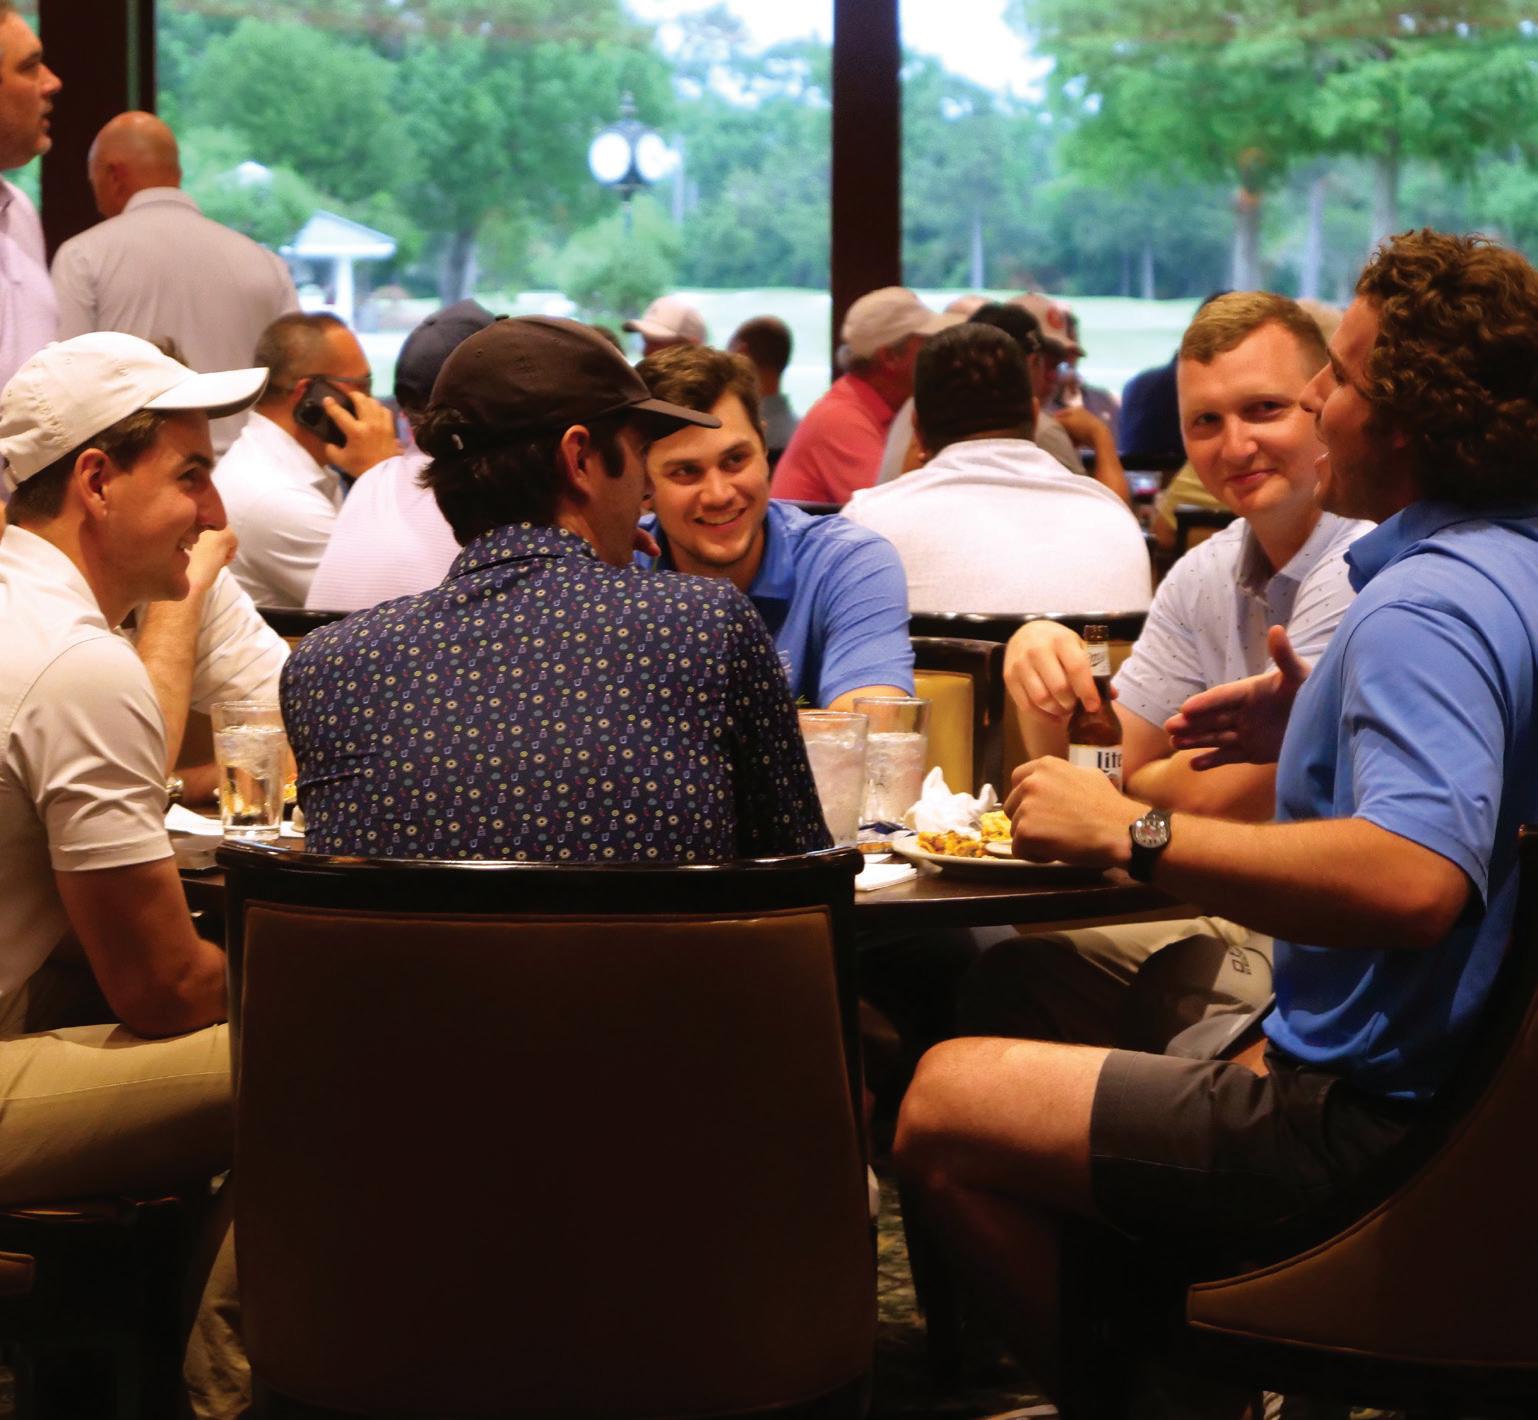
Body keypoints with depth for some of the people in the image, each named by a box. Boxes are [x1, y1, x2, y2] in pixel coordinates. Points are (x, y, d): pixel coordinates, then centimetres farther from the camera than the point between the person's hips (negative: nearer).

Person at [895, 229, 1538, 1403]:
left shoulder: (1425, 609, -24)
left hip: (1371, 1120, -11)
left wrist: (1127, 832, -33)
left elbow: (1412, 879, -39)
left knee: (947, 1099, -4)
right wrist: (1317, 733, 13)